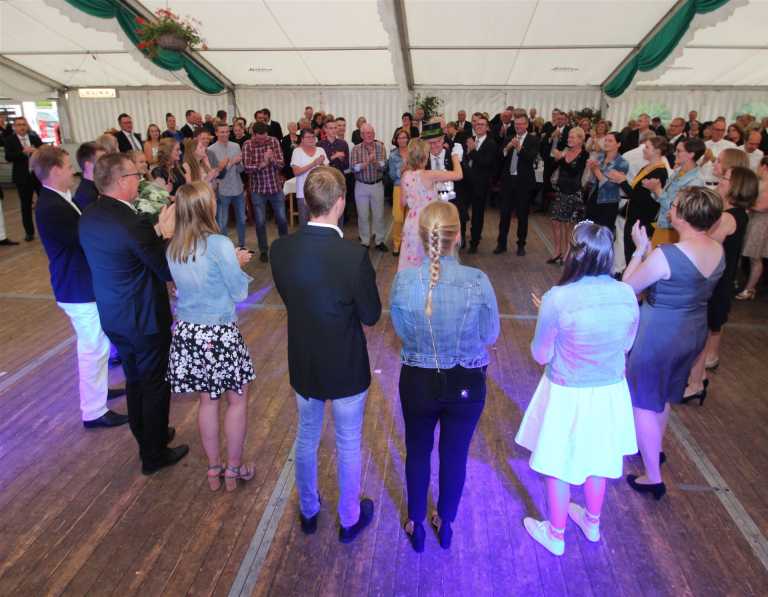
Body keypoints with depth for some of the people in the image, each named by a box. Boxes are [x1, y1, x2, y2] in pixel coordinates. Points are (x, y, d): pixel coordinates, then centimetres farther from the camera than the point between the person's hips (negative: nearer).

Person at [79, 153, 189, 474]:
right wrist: (166, 234, -7)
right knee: (156, 384, 10)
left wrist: (156, 231, 4)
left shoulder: (88, 217, 0)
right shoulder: (133, 223, -26)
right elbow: (169, 271, -20)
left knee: (135, 380, 23)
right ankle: (154, 454, 25)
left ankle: (147, 437, 42)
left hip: (112, 316, 8)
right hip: (145, 319, -8)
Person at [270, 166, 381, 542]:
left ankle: (308, 511, 47)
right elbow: (371, 315, -15)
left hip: (303, 365, 4)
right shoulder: (354, 255, -27)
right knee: (349, 445, 19)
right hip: (347, 368, -3)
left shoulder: (280, 249, -14)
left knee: (306, 438, 25)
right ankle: (350, 518, 41)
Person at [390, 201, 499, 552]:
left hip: (418, 382, 1)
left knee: (417, 451, 24)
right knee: (455, 454, 22)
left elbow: (402, 333, -3)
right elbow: (490, 338, -8)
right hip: (467, 384, 0)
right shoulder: (478, 281, -21)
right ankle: (445, 522, 45)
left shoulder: (403, 281, -18)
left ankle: (416, 523, 44)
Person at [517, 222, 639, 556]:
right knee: (596, 459, 27)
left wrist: (544, 314, 1)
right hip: (609, 392, 5)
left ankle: (556, 535, 39)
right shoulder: (627, 294, -12)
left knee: (559, 465, 18)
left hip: (567, 396, -4)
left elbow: (540, 355, -14)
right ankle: (592, 523, 52)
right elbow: (626, 346, 3)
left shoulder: (557, 299, -27)